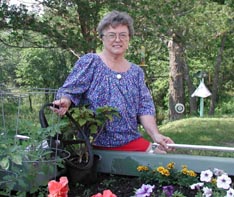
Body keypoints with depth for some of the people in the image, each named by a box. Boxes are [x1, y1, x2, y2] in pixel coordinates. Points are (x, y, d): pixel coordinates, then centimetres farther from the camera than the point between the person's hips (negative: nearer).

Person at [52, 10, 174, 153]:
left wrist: (155, 135, -8)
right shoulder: (90, 62, -2)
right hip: (95, 144, -4)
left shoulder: (136, 72, 12)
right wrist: (65, 102, -31)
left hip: (132, 142, 5)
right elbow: (69, 91, -7)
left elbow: (145, 108, 7)